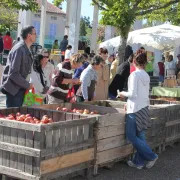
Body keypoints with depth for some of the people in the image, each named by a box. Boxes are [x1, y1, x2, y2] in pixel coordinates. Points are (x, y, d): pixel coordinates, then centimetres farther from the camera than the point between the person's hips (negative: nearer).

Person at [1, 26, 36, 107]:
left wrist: (27, 84, 8)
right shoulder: (19, 49, -20)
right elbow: (13, 73, -24)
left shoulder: (26, 49, 9)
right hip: (14, 89, -9)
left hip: (20, 88, 9)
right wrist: (27, 85, -15)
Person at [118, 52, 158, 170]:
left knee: (131, 135, 0)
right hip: (144, 108, 8)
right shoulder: (146, 76, 10)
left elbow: (133, 93, -17)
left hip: (135, 109, -8)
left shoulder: (135, 74, -12)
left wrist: (123, 94, 2)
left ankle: (151, 156, 0)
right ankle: (138, 162, 14)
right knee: (140, 136, 10)